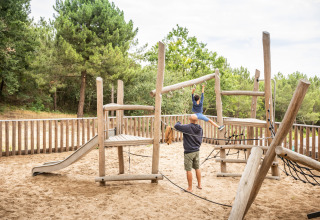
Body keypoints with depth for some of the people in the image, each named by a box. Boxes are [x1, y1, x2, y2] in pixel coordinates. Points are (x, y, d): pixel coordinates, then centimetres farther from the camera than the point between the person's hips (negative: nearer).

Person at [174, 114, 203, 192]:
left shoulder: (188, 127, -19)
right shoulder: (200, 129, 3)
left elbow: (176, 126, -18)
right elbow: (200, 139, 12)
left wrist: (178, 123, 5)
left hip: (189, 152, -7)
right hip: (197, 151, 7)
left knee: (188, 170, 1)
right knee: (197, 168, 19)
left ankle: (190, 188, 8)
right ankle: (199, 185, 28)